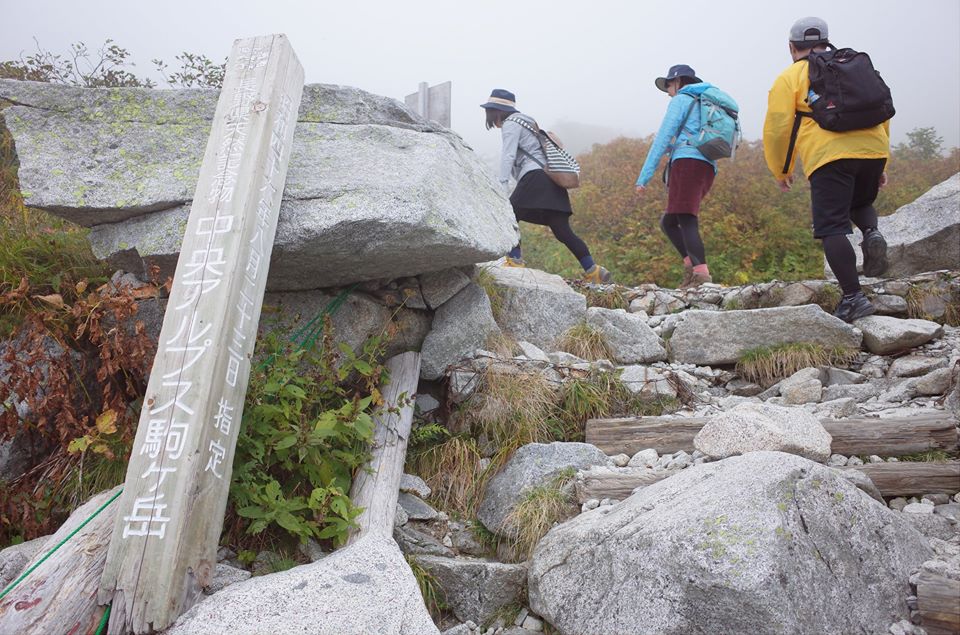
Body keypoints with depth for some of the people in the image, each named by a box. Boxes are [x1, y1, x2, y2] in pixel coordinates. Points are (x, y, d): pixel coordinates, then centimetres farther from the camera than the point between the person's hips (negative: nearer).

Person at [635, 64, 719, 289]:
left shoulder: (681, 100, 8)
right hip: (708, 168, 8)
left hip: (687, 163, -8)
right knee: (668, 221, 11)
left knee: (687, 221, -18)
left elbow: (662, 139, -1)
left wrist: (643, 177, -4)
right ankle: (692, 265, -6)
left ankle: (701, 274, -31)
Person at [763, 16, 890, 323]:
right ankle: (872, 233, -3)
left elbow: (777, 128, 2)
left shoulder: (789, 78, 11)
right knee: (861, 203, 29)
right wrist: (881, 164, 31)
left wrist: (781, 171, 15)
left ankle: (853, 298, -11)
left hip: (829, 158, -5)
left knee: (832, 227, -3)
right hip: (873, 149, 5)